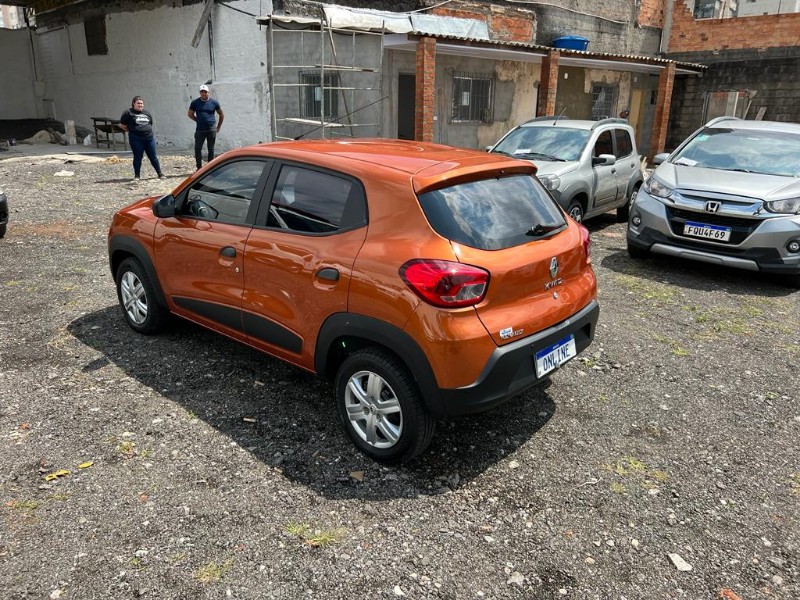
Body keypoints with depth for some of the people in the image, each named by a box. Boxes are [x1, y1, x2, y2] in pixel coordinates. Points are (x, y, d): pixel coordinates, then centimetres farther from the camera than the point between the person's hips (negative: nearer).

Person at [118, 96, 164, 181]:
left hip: (149, 138, 4)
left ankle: (160, 173, 13)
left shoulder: (147, 113, 13)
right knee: (137, 157, 2)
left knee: (153, 157, 6)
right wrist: (132, 130, 6)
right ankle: (137, 175, 12)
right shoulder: (128, 113, -1)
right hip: (136, 139, -3)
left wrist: (147, 131, 13)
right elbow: (122, 125, 1)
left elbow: (151, 123, 24)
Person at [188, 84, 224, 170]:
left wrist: (218, 127, 10)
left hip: (211, 129, -1)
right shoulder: (195, 102, 3)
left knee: (211, 149, 4)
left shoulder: (214, 102, 2)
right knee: (197, 149, -3)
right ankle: (199, 168, 6)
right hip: (200, 130, 1)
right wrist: (198, 121, 10)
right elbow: (190, 114, 16)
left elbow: (221, 114, 12)